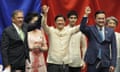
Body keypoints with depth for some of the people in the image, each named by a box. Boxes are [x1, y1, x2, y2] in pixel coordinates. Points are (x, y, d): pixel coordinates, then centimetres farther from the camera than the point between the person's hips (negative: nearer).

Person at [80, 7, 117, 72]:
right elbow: (82, 28, -19)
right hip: (93, 62, -1)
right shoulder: (90, 29, 3)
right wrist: (86, 15, -27)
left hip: (105, 63, 2)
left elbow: (113, 49, 5)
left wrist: (113, 64, -2)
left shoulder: (110, 31, 6)